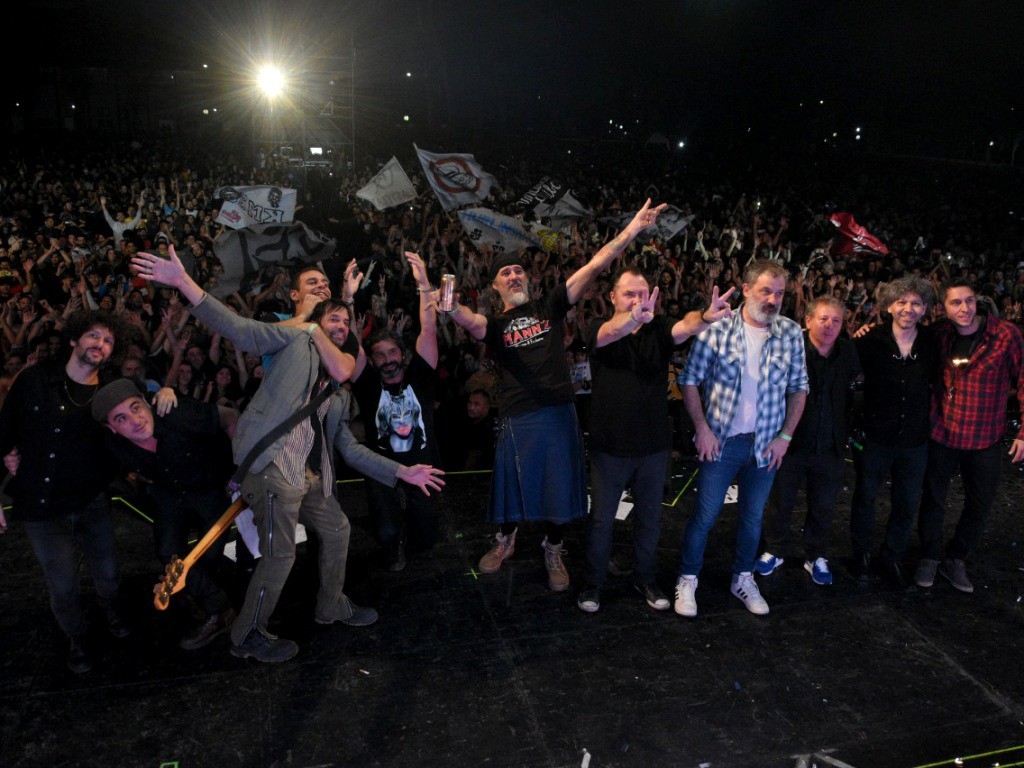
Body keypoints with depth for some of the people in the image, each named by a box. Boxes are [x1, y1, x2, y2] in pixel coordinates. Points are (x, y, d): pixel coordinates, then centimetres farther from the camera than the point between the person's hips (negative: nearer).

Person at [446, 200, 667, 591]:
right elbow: (469, 321, -20)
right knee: (514, 485, 12)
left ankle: (553, 550, 33)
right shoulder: (495, 324, 5)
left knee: (560, 487, 9)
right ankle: (505, 540, 41)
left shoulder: (549, 307, 7)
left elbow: (593, 267, -2)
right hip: (518, 419, 0)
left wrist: (632, 229, -10)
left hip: (559, 412, 1)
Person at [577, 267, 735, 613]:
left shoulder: (659, 329, -2)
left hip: (653, 445, 2)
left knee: (649, 519, 18)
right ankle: (592, 583, 30)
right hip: (609, 446, -2)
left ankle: (645, 578, 38)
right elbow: (612, 331, -32)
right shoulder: (599, 330, -7)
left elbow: (685, 325, -24)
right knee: (601, 519, 12)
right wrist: (635, 318, -55)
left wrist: (706, 317, -49)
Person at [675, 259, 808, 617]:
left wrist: (785, 436, -1)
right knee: (705, 514, 5)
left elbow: (799, 389, 5)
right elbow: (690, 381, -6)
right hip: (722, 440, -3)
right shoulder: (717, 328, -11)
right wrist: (702, 429, -12)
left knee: (753, 516, 16)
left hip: (767, 443, 3)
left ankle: (743, 578, 36)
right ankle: (687, 580, 23)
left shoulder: (791, 334, -2)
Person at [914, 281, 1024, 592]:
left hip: (986, 441, 0)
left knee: (979, 506, 13)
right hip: (941, 435, 1)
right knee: (933, 499, 12)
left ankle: (955, 560, 35)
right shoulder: (939, 334, -4)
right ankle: (929, 558, 33)